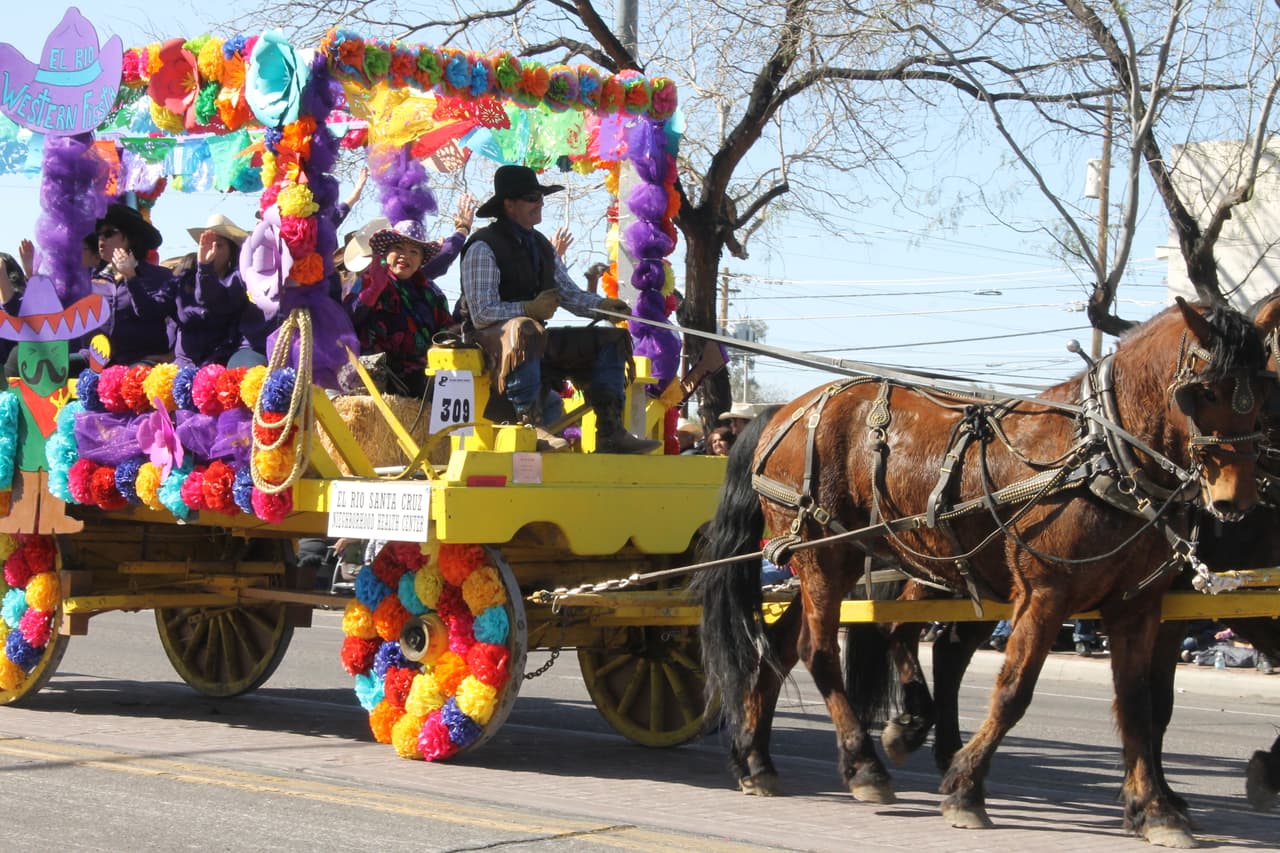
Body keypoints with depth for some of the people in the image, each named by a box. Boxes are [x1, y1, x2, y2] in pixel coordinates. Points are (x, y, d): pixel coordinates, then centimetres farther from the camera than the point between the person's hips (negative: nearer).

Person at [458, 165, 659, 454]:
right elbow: (481, 314, -18)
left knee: (611, 339, 1)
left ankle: (610, 431, -15)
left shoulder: (542, 246, 16)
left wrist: (602, 305, -5)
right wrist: (529, 309, -25)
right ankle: (530, 425, -45)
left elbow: (569, 293, 14)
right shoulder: (483, 248, -10)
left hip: (535, 342, 9)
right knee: (525, 330, -42)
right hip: (490, 337, -8)